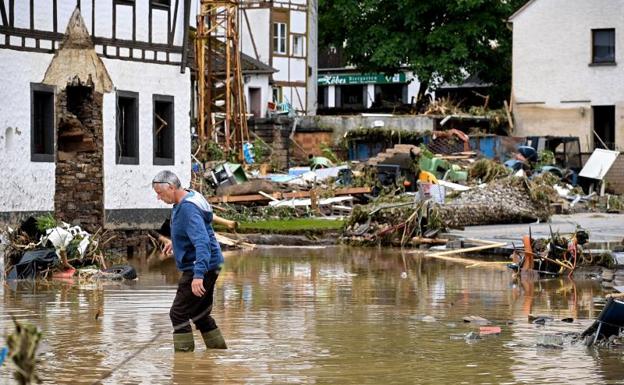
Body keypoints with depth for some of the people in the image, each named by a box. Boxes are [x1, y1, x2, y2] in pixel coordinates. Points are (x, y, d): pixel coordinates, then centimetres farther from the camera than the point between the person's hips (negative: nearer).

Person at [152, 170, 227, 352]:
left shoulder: (188, 209, -24)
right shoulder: (182, 204, 8)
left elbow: (202, 242, -34)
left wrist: (198, 275, -42)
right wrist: (176, 242, 41)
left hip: (200, 267, -11)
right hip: (209, 267, 11)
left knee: (178, 314, -8)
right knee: (200, 314, 19)